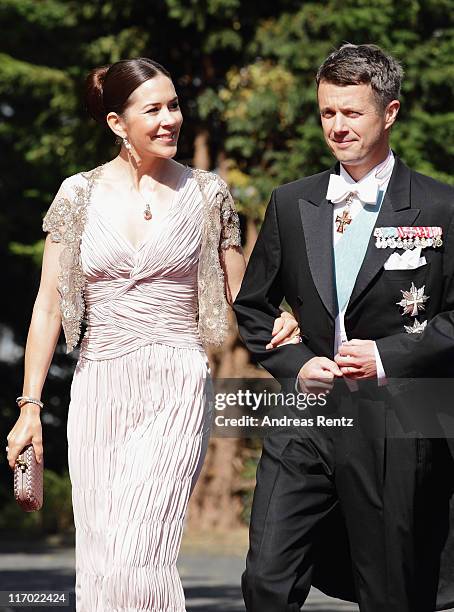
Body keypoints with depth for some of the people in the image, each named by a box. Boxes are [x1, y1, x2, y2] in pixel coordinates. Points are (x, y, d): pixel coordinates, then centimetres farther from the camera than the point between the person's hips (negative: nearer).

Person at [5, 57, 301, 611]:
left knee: (135, 554, -16)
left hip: (177, 392, -2)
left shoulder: (207, 194, 3)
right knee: (100, 558, 3)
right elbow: (49, 305, 7)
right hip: (99, 392, 2)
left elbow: (240, 295, 10)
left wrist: (277, 325, -12)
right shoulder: (80, 195, 5)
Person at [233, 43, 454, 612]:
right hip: (303, 422, 3)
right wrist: (295, 364, -1)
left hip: (394, 431, -2)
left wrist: (388, 355, -12)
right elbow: (252, 307, 16)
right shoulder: (290, 204, 10)